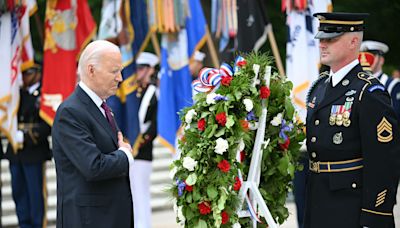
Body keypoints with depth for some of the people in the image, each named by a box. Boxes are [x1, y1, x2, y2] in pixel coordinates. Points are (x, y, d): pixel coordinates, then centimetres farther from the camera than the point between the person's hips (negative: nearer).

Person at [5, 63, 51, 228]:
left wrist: (25, 135, -22)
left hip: (34, 152, -7)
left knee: (36, 193, 1)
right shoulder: (19, 93, 13)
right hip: (15, 151, 7)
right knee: (19, 192, 12)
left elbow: (48, 125, -17)